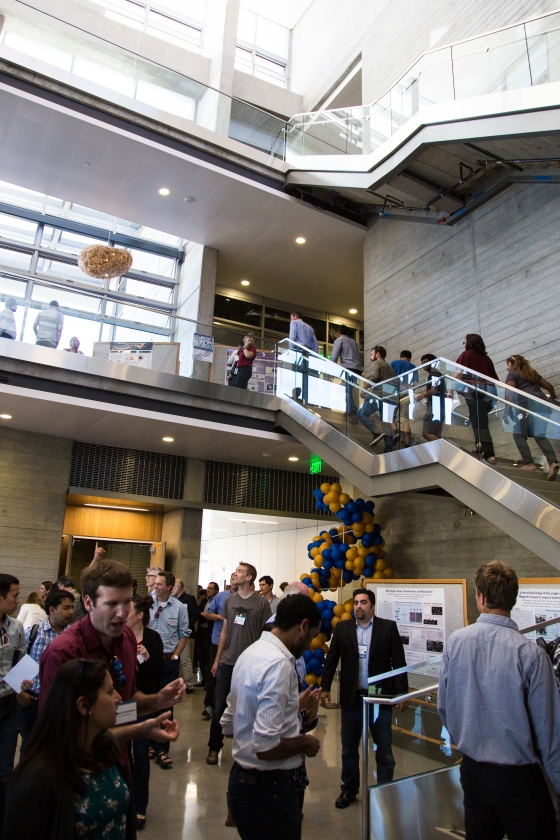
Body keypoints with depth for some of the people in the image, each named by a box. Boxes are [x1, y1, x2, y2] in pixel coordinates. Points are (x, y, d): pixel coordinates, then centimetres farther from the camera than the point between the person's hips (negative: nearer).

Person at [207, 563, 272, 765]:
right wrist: (217, 659, 10)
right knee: (219, 707, 8)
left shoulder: (262, 603, -6)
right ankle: (214, 747, 26)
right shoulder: (229, 600, 6)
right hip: (226, 663, 3)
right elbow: (224, 631, 12)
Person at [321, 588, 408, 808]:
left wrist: (402, 693, -6)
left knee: (384, 749, 9)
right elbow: (331, 659, 3)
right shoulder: (342, 628, 1)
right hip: (351, 697, 2)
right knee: (349, 748, 15)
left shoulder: (388, 627, -5)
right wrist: (325, 687, -1)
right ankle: (349, 790, 33)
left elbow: (399, 662, -4)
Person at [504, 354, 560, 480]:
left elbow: (510, 393, -4)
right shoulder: (533, 374, 29)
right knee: (540, 435, 5)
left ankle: (529, 463, -9)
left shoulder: (512, 374, 12)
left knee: (519, 435, 2)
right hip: (541, 405, 6)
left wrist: (507, 409, -5)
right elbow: (550, 386, 30)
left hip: (526, 405, -6)